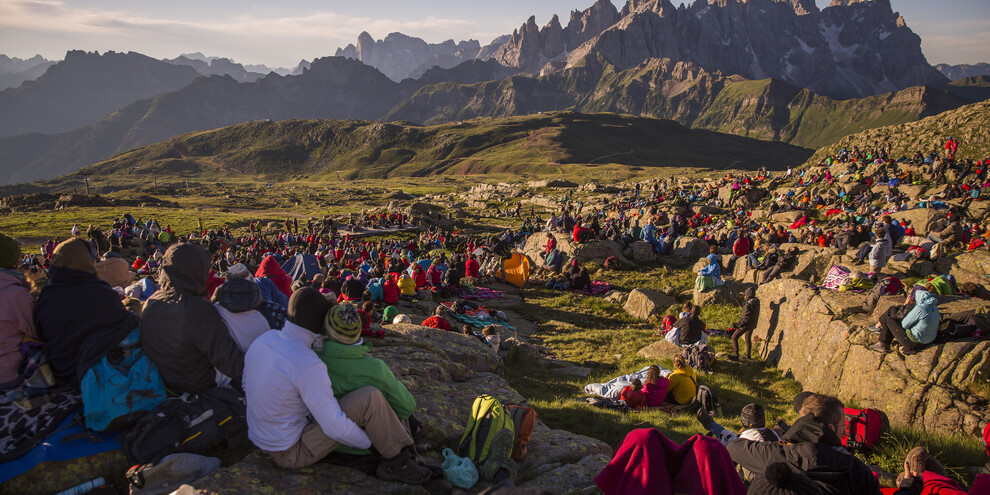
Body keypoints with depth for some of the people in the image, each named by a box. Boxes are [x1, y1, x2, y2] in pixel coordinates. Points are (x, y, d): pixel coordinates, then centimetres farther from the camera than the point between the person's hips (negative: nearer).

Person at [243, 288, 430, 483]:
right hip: (290, 453, -9)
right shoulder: (308, 365, -29)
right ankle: (398, 464, 4)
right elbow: (335, 428, -25)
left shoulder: (263, 339, -5)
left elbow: (246, 386, 12)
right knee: (370, 399, -18)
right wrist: (369, 442, -8)